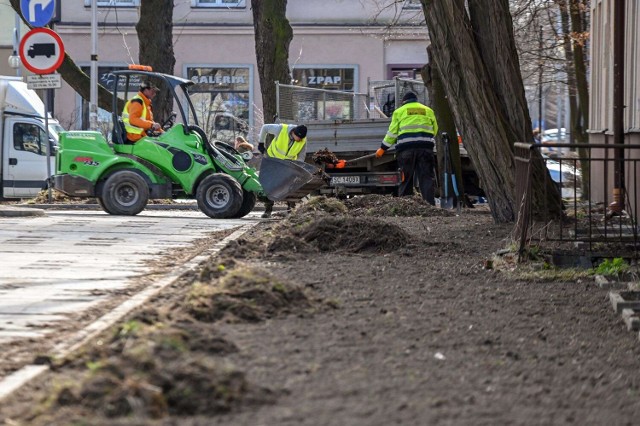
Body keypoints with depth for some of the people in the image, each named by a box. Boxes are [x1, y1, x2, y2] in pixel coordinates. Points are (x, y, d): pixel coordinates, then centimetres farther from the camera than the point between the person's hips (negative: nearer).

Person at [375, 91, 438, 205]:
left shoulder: (399, 111, 12)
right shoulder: (428, 111, 19)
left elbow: (392, 132, 9)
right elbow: (434, 130, 17)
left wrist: (382, 148, 17)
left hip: (406, 148, -1)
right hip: (426, 147, 1)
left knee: (406, 179, 2)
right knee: (426, 178, -1)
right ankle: (430, 205, -10)